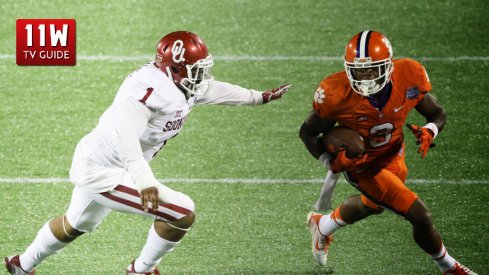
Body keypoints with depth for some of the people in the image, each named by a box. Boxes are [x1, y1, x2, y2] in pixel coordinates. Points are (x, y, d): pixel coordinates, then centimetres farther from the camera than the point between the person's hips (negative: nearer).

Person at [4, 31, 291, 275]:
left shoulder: (179, 87, 0)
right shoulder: (151, 89, -29)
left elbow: (211, 89, 21)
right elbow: (125, 133, -41)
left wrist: (259, 97, 32)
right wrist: (144, 181, -51)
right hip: (105, 175, -11)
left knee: (76, 224, 35)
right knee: (183, 213, -10)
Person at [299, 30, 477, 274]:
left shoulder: (409, 76, -25)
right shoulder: (336, 94, -32)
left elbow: (438, 114, -8)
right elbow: (308, 132, -14)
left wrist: (428, 132, -29)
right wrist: (331, 162, -27)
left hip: (393, 156, 5)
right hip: (361, 164, -5)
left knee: (374, 204, 33)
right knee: (419, 215, -9)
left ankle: (323, 226, 63)